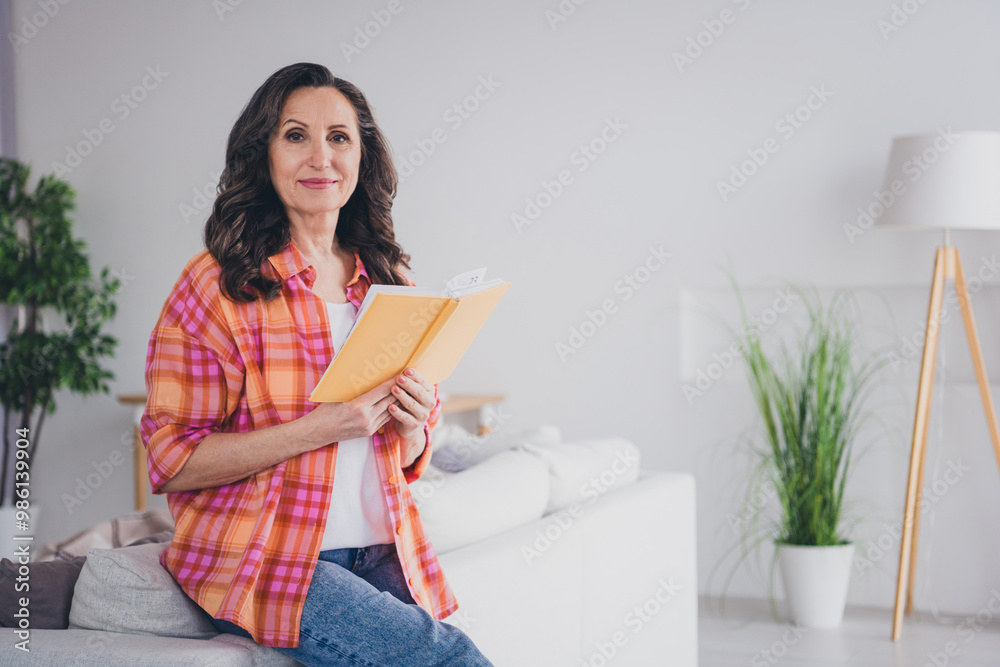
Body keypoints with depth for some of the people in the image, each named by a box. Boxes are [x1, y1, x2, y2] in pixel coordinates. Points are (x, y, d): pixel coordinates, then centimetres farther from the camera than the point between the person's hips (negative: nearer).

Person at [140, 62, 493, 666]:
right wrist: (321, 427, -18)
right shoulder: (219, 284, -5)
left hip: (381, 557, 5)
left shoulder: (388, 282, 11)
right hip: (262, 560, -5)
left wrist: (410, 425, -4)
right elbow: (172, 461, -10)